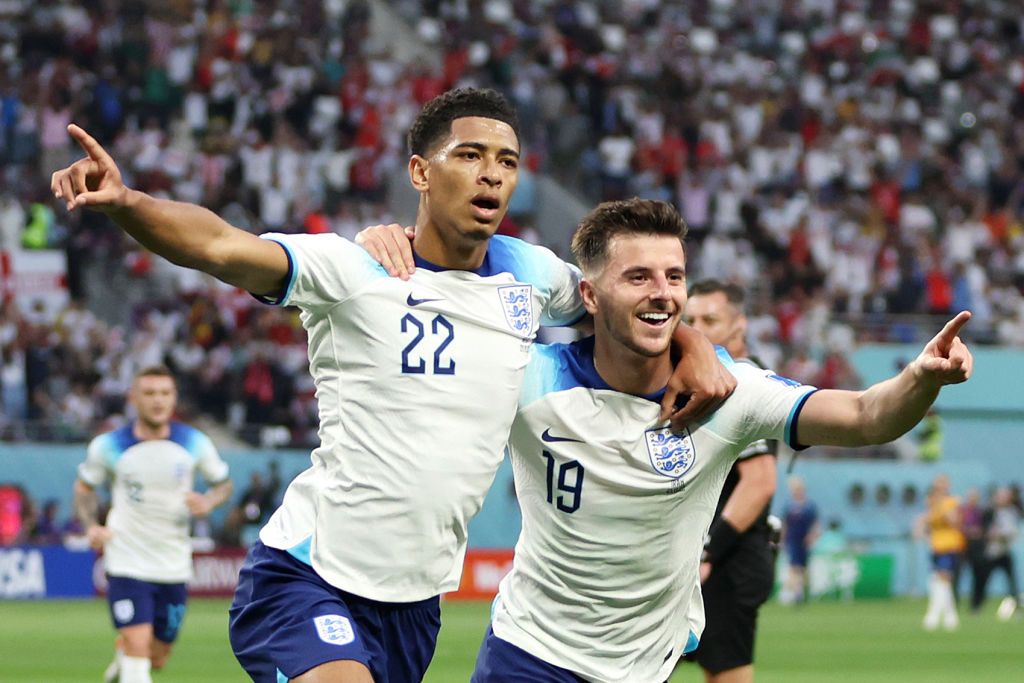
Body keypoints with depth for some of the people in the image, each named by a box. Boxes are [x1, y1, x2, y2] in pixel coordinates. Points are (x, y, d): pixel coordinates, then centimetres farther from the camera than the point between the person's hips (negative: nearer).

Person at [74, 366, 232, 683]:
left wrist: (208, 501, -12)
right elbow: (84, 486, 10)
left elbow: (223, 483, 11)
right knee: (138, 647, -19)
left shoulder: (194, 443, -2)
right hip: (127, 564, -3)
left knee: (157, 657, 13)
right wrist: (91, 525, -8)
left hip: (174, 568, 3)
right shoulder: (109, 446, -5)